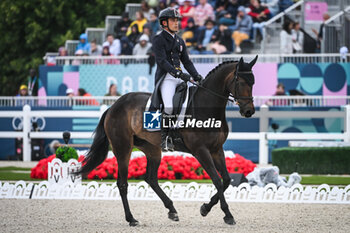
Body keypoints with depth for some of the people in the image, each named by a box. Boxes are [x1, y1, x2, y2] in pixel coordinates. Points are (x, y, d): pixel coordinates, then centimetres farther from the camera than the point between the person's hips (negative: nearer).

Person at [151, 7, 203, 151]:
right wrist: (178, 74, -25)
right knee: (169, 106, -25)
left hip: (180, 77, 7)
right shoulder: (159, 40, -3)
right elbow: (162, 61, -14)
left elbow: (186, 61, 20)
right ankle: (164, 138, -14)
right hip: (166, 77, -7)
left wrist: (196, 76, 5)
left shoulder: (180, 41, 20)